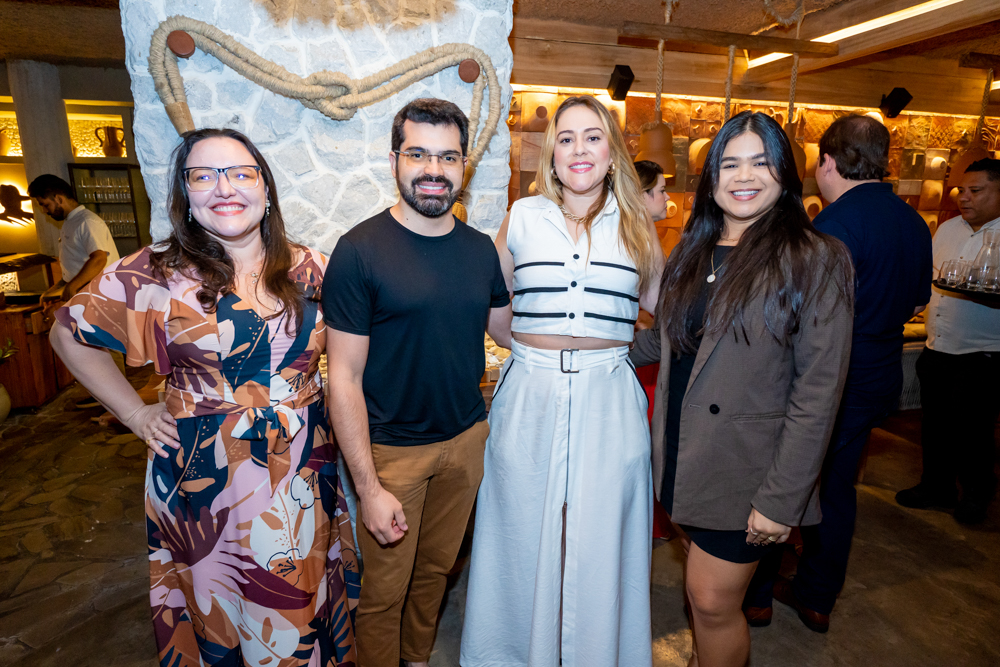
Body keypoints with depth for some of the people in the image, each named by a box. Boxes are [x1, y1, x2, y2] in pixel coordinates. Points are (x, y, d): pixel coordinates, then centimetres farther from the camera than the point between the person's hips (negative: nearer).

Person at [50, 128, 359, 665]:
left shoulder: (308, 268, -2)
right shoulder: (158, 275, -8)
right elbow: (68, 332, 5)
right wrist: (135, 412, 1)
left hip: (301, 476, 2)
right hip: (205, 477, -2)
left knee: (298, 606, 19)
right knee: (216, 605, 18)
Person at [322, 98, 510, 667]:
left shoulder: (480, 248, 1)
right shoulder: (360, 250, -14)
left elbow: (510, 331, 12)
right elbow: (345, 376, -15)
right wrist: (369, 488, -16)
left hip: (468, 438, 5)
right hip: (393, 449, -4)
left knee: (437, 568, 23)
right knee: (386, 589, 13)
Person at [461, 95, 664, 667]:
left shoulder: (636, 225, 5)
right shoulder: (522, 217, 4)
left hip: (608, 400, 0)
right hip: (529, 395, 0)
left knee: (600, 540, 11)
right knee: (524, 537, 13)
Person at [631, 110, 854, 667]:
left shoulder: (817, 259, -10)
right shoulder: (693, 251, 8)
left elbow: (818, 390, -14)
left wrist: (782, 497, -16)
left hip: (745, 469, -5)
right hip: (685, 455, 5)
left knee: (713, 601, 5)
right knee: (705, 594, 19)